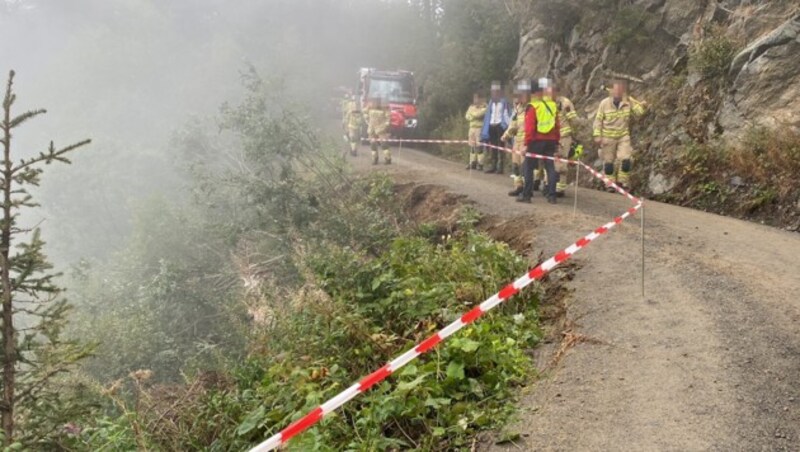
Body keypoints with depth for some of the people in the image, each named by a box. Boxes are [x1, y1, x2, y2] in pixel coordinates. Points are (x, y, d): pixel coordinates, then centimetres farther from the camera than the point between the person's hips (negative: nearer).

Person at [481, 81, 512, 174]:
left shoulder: (504, 103, -2)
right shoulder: (491, 103, 15)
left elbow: (507, 115, -6)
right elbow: (488, 116, 16)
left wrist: (505, 125, -17)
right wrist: (486, 130, 11)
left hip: (500, 126, -6)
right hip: (491, 126, 6)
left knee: (500, 147, -3)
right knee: (492, 147, 7)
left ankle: (500, 166, -2)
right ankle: (492, 165, 12)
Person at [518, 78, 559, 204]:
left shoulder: (532, 107, -9)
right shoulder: (553, 105, 8)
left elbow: (529, 128, -15)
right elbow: (557, 126, 11)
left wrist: (526, 143, -13)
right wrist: (556, 141, 16)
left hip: (536, 141, -5)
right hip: (550, 141, 5)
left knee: (528, 167, 4)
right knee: (550, 167, 7)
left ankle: (526, 194, 4)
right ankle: (552, 196, 6)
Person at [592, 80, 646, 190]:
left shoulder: (628, 102, -5)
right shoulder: (604, 103, -8)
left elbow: (639, 112, -7)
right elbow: (598, 120, -4)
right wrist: (597, 135, -9)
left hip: (623, 136, 1)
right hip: (608, 137, -1)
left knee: (626, 160, -11)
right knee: (608, 162, 6)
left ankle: (622, 182, 7)